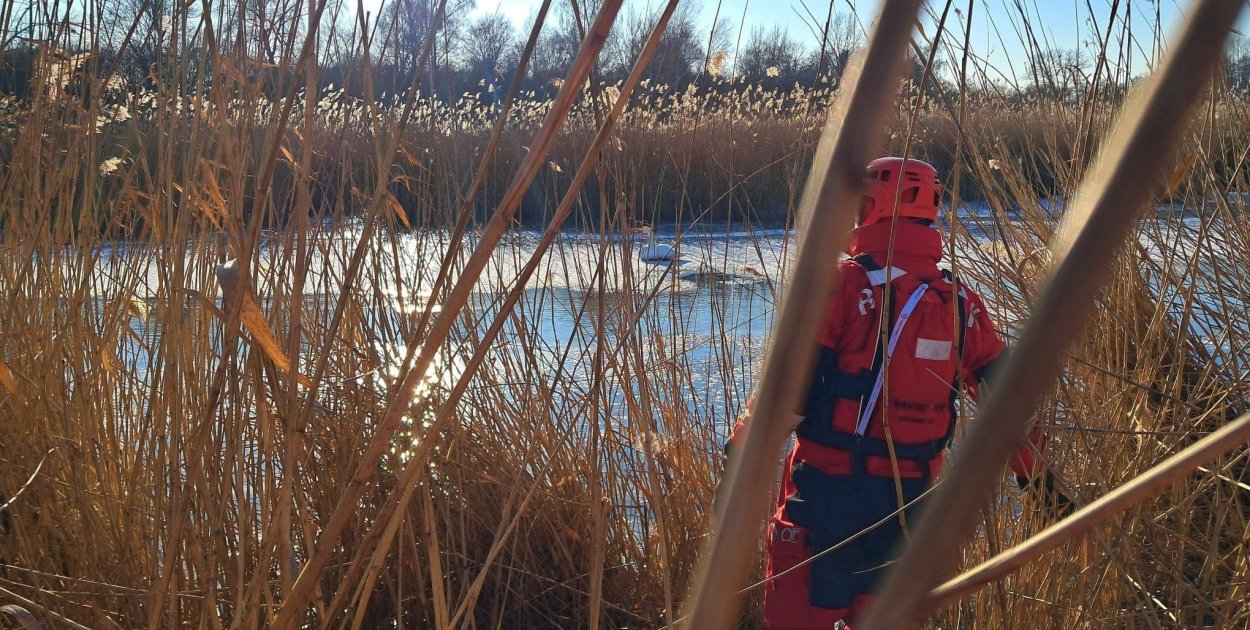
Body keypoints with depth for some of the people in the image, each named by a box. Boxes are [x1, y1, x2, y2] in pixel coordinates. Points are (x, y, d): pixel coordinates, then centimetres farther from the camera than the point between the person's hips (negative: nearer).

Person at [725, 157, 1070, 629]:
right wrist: (1037, 474, 21)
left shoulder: (842, 284, -13)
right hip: (912, 499, 6)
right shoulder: (961, 304, 5)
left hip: (829, 488, -5)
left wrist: (740, 457, -9)